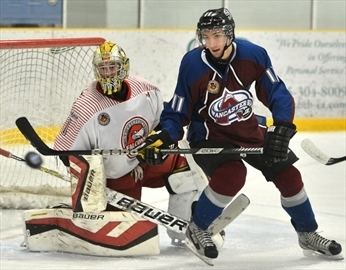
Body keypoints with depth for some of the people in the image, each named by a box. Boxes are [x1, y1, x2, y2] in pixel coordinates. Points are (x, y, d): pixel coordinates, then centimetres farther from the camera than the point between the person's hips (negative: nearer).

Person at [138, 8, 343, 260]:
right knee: (232, 174, -30)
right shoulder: (193, 65, -22)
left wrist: (282, 129, -25)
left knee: (287, 174, 2)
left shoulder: (254, 55, -18)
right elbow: (178, 112, -13)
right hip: (208, 135, -4)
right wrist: (163, 138, -30)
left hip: (249, 130, 4)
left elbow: (278, 94, -11)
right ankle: (197, 229, -7)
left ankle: (308, 233, 24)